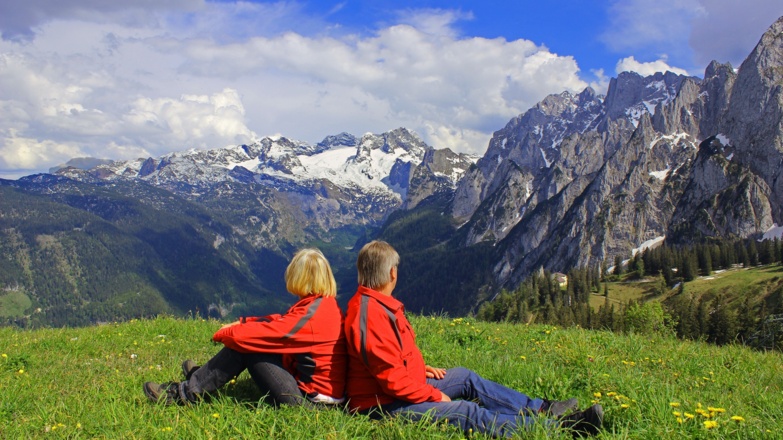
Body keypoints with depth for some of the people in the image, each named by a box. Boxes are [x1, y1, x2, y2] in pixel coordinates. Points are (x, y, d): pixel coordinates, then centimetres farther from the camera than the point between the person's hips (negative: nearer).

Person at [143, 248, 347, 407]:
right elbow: (280, 322, 14)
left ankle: (189, 391, 1)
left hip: (309, 398, -9)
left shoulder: (313, 312, -22)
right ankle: (202, 376, 21)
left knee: (244, 344, -11)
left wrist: (224, 333, -2)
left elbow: (268, 332, -20)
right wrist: (242, 323, 7)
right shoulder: (326, 304, 8)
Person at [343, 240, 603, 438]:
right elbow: (392, 377, -26)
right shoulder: (370, 313, -27)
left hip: (403, 387, 11)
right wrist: (435, 396, -15)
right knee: (467, 412, -17)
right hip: (384, 404, -11)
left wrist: (423, 369, 9)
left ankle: (538, 409, 19)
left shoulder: (372, 302, 7)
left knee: (464, 377, 14)